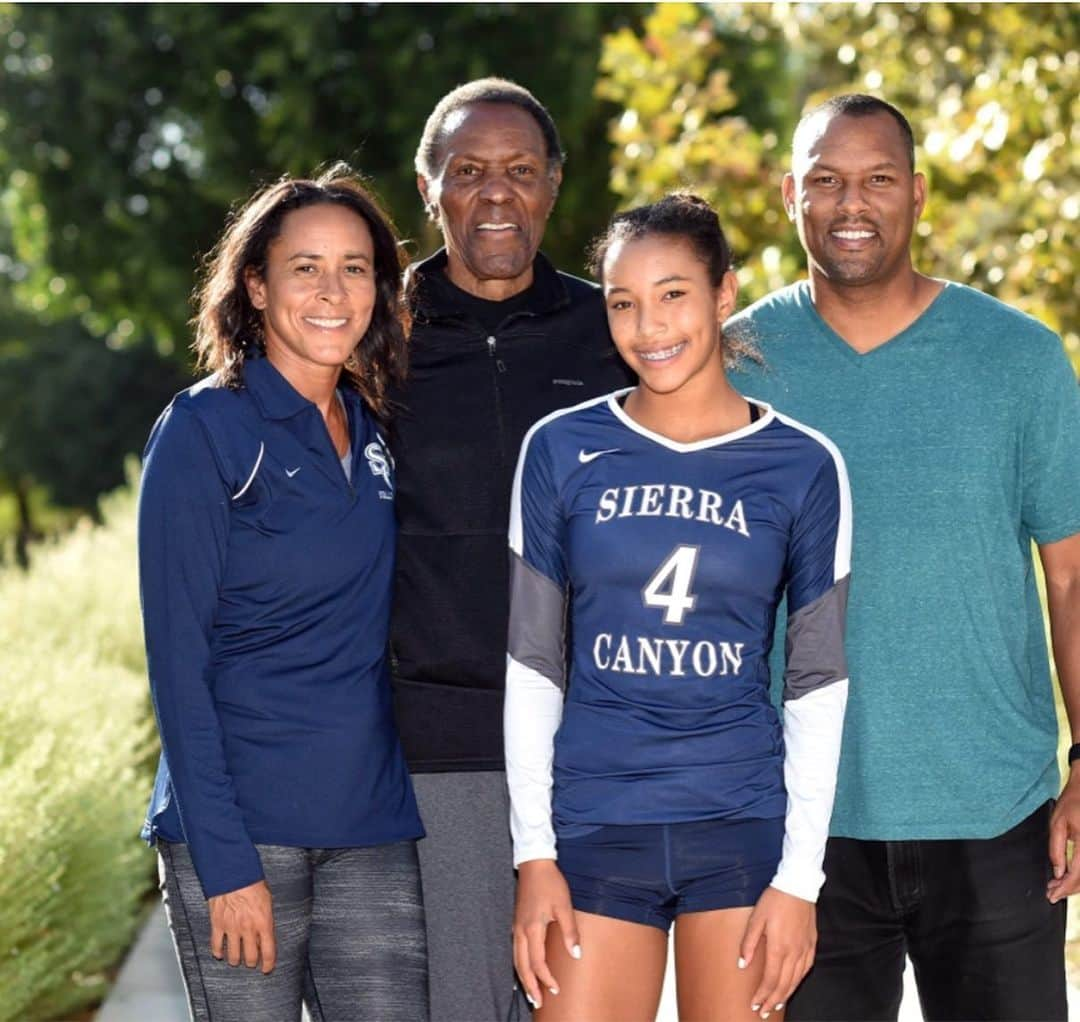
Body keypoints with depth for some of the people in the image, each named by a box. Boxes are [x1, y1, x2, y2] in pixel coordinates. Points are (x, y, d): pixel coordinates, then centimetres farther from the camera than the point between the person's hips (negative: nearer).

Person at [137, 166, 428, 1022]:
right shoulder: (205, 430, -6)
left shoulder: (374, 432, 10)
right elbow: (178, 657, -9)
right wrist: (225, 862, -15)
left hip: (372, 832, 5)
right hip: (242, 827, -5)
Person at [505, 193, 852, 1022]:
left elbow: (819, 683, 3)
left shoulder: (802, 465, 1)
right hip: (595, 828, 1)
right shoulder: (562, 450, 3)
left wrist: (800, 877, -3)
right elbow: (533, 663, 5)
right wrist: (534, 854, -1)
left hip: (742, 828, 0)